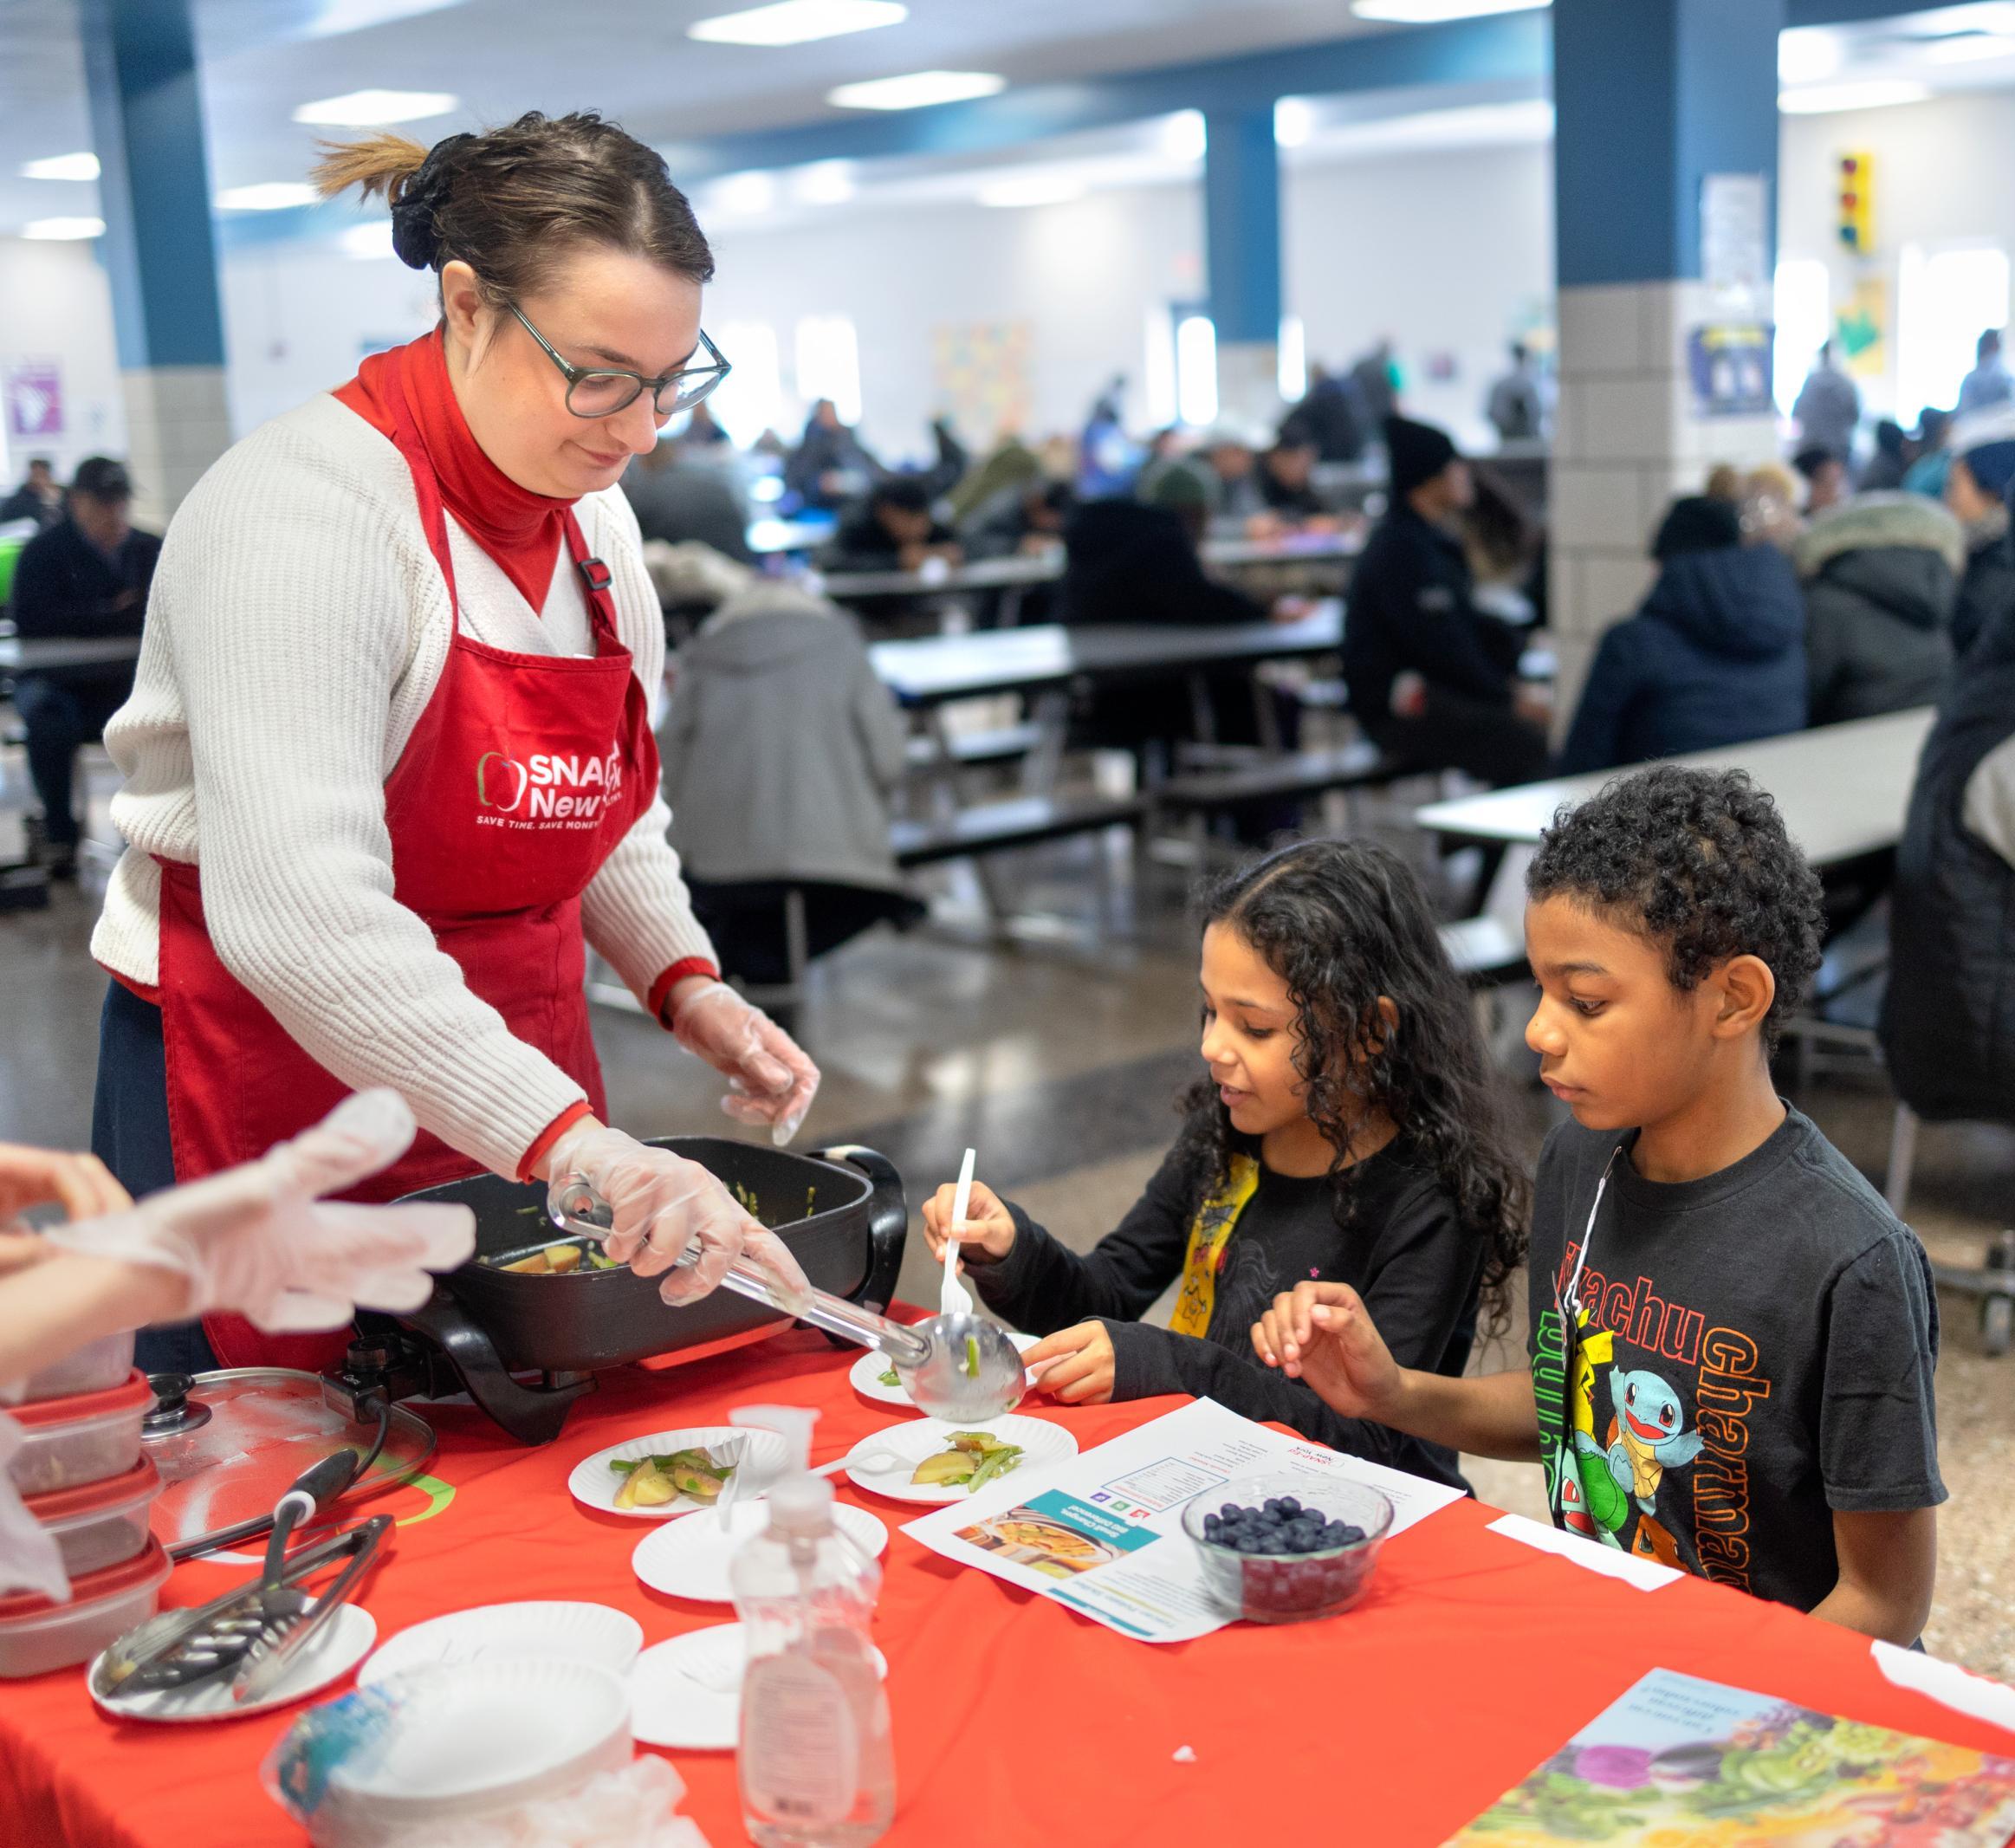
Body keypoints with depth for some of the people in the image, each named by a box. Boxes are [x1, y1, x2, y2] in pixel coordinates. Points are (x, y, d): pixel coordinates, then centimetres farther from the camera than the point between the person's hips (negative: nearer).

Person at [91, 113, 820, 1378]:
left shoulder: (595, 518, 5)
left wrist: (687, 984, -1)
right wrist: (572, 1143, -38)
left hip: (513, 1073, 7)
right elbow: (296, 918, -33)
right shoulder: (306, 509, -21)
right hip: (279, 1093, -7)